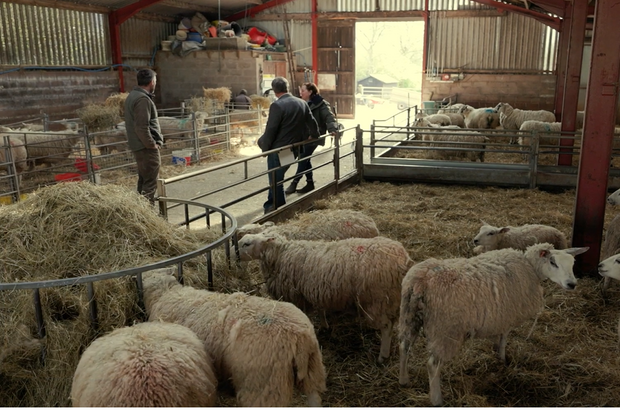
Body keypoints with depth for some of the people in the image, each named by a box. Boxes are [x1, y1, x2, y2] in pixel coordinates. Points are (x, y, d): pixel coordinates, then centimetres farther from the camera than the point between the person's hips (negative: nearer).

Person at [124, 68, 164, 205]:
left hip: (139, 146, 10)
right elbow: (142, 128, -24)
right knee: (150, 183, -6)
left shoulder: (133, 96, 14)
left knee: (143, 181, 18)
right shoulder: (142, 99, -18)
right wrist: (152, 145, -15)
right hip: (147, 148, -10)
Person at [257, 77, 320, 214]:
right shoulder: (302, 103, 3)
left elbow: (270, 130, -18)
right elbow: (312, 122, 13)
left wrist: (264, 146, -5)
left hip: (278, 150, -7)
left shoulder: (277, 106, -18)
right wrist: (314, 135, 32)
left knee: (276, 181, 5)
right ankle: (272, 205, 33)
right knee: (277, 178, 22)